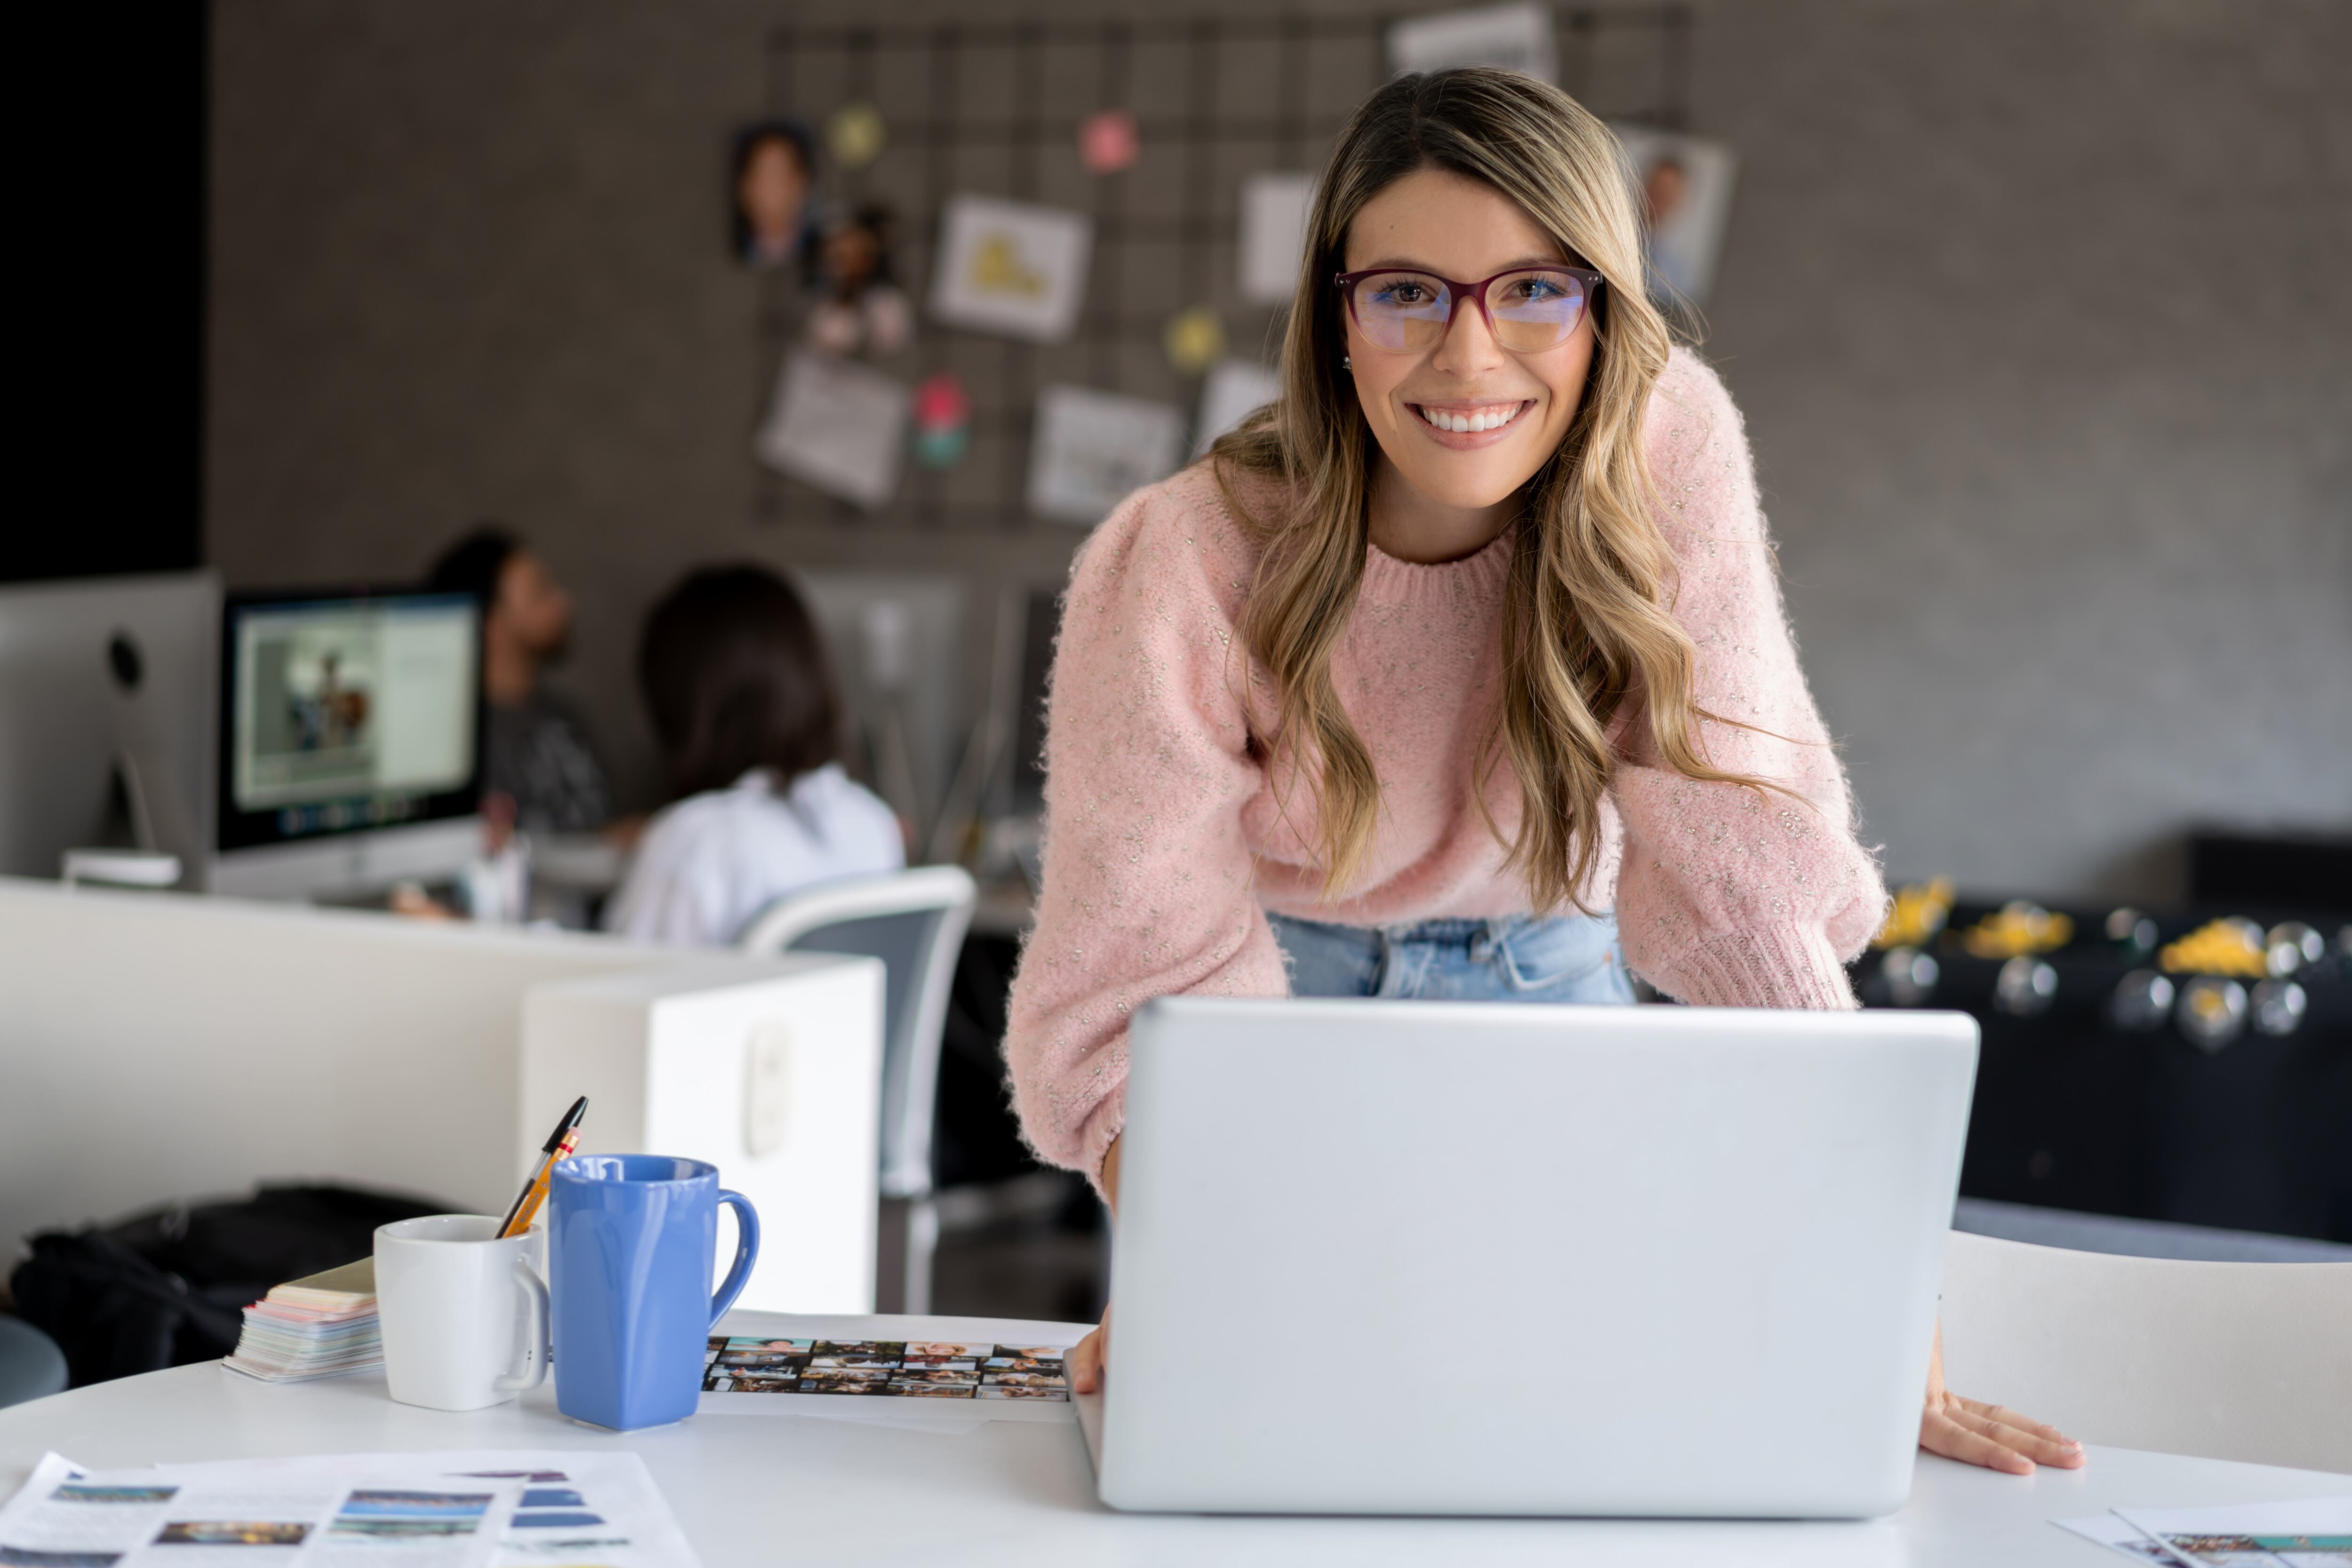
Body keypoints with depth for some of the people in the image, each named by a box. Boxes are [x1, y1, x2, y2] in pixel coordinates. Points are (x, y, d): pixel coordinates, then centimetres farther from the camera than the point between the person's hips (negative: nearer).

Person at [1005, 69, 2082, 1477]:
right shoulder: (1186, 567, -30)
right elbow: (1148, 983, -29)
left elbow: (1741, 862, -30)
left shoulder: (1669, 450, -27)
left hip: (1542, 992, 1)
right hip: (1282, 987, -1)